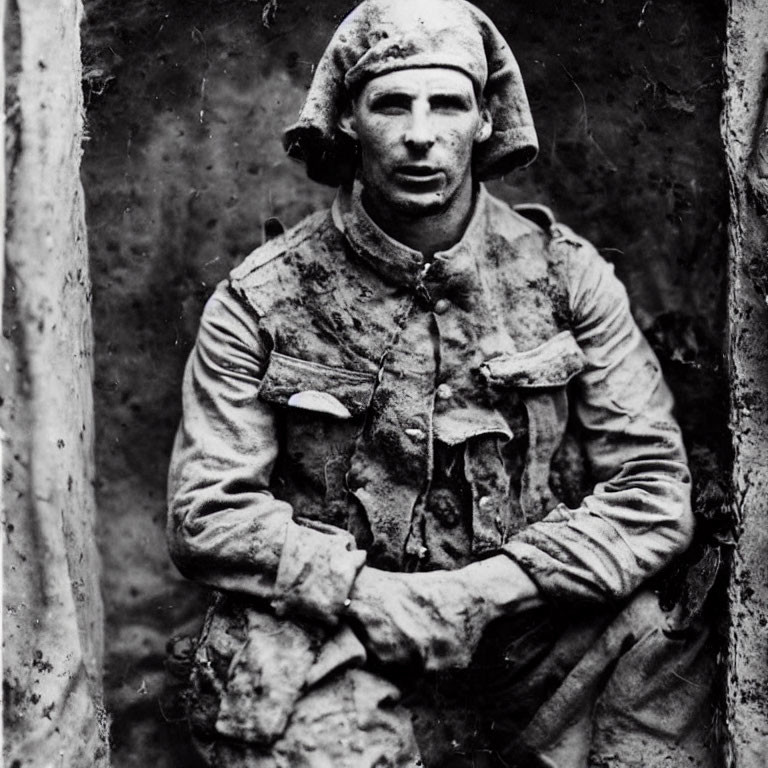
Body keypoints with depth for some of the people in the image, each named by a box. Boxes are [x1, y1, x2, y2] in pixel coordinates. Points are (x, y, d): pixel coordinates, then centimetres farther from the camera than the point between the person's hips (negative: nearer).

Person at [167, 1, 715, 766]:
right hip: (337, 639, -2)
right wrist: (373, 595, -18)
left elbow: (652, 492, -1)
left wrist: (484, 591, -14)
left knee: (652, 644, -24)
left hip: (530, 632, 3)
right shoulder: (260, 300, -2)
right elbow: (205, 516, -4)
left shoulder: (565, 273, 1)